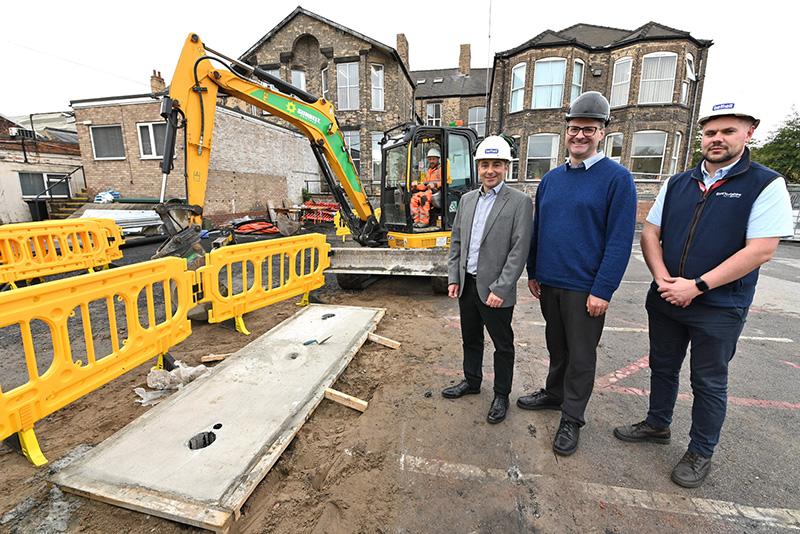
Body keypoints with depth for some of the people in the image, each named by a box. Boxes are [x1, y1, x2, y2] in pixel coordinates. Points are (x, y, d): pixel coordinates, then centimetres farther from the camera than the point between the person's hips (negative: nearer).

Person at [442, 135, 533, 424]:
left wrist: (500, 289, -17)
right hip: (466, 285, 5)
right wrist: (453, 278, 6)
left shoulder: (520, 202, -9)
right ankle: (471, 381, 41)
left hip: (494, 290, -5)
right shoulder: (467, 199, 8)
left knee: (503, 345, 11)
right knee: (470, 339, 21)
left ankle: (501, 395, 31)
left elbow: (519, 250, -14)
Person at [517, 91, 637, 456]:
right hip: (549, 283, 5)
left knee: (581, 356, 9)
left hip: (585, 289, -5)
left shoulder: (617, 178, -8)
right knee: (556, 345, 21)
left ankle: (571, 419, 25)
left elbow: (620, 240, -13)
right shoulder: (551, 178, 8)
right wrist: (533, 272, 10)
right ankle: (554, 393, 40)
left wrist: (602, 291, -17)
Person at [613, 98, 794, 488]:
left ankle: (700, 453, 31)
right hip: (665, 299, 4)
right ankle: (657, 425, 40)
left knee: (709, 383, 12)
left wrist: (697, 286, -20)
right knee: (662, 367, 19)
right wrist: (663, 279, -11)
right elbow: (650, 233, 3)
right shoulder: (677, 184, 5)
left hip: (718, 308, -4)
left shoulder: (765, 185, -7)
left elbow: (761, 250, -15)